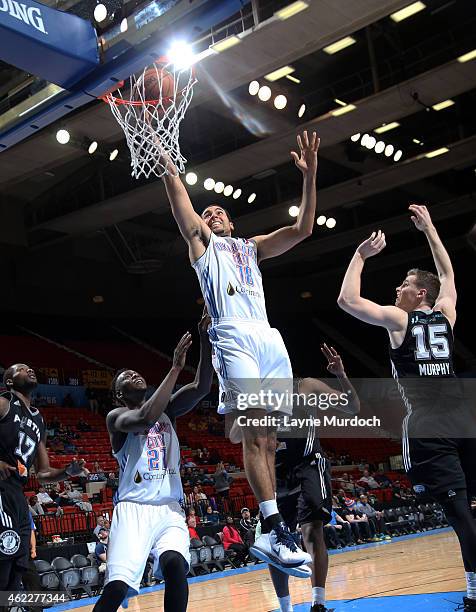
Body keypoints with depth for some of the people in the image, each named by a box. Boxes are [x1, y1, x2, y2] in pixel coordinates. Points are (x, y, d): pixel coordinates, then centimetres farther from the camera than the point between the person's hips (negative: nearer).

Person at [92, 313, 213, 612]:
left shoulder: (167, 409, 16)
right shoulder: (116, 417, 1)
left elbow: (202, 388, 0)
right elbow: (146, 418, -22)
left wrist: (205, 341, -11)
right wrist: (176, 367, -22)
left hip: (170, 509, 3)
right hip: (133, 508, -3)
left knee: (174, 564, -26)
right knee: (116, 587, -18)